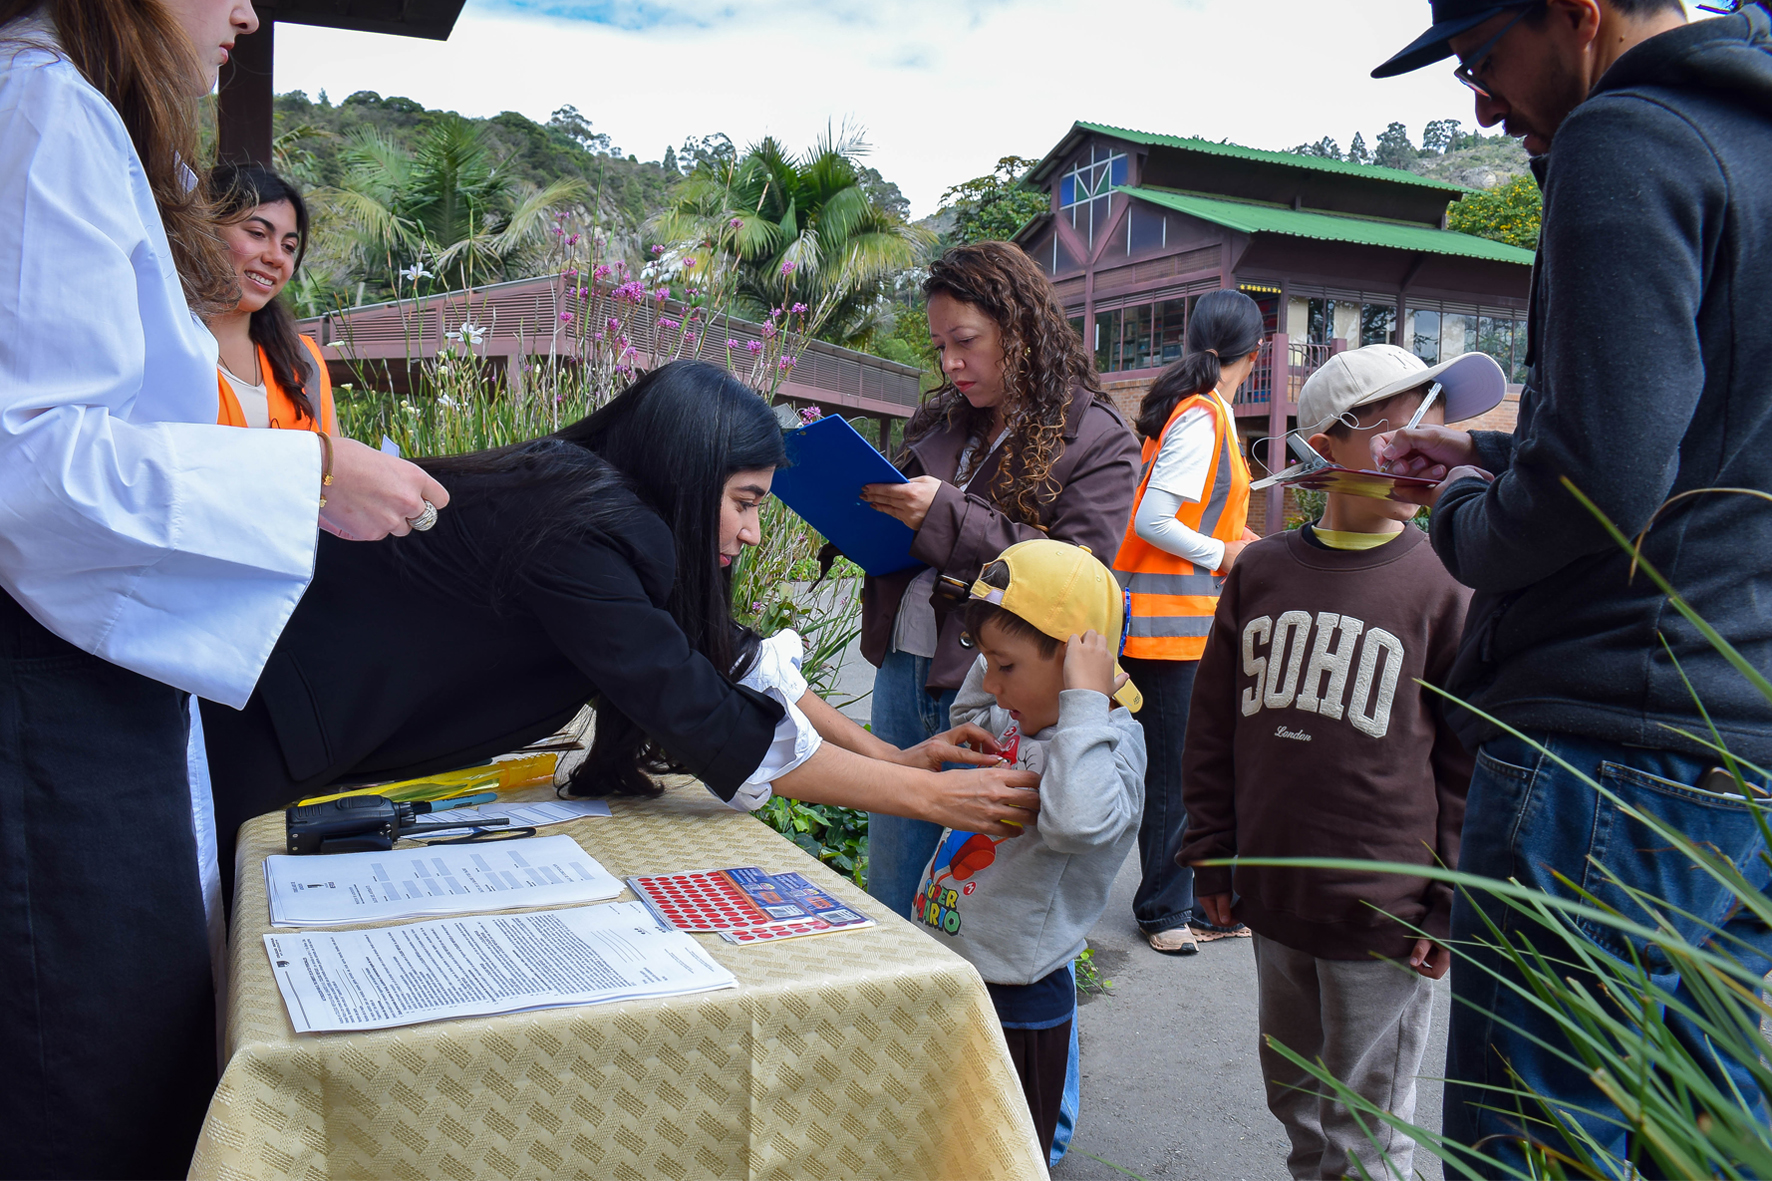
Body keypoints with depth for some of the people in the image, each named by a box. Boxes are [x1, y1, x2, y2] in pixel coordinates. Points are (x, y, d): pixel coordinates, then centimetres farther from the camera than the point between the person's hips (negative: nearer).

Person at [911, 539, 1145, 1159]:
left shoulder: (1111, 744, -21)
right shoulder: (1017, 724, 2)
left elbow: (1079, 822, -43)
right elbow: (965, 714, 26)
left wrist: (1086, 700, -34)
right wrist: (997, 648, 10)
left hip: (1018, 1004, -8)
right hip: (948, 972, 8)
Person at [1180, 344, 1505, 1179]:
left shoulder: (1444, 583, -7)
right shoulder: (1261, 569, 3)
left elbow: (1472, 757, -6)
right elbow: (1214, 725, 8)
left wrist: (1450, 905, -7)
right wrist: (1212, 856, 8)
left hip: (1383, 914, -4)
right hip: (1274, 897, 4)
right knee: (1292, 1098, 22)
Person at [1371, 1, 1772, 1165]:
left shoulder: (1626, 139, -11)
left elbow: (1602, 480, -23)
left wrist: (1465, 518, -3)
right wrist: (1488, 453, 22)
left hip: (1611, 750, -10)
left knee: (1528, 1146, 1)